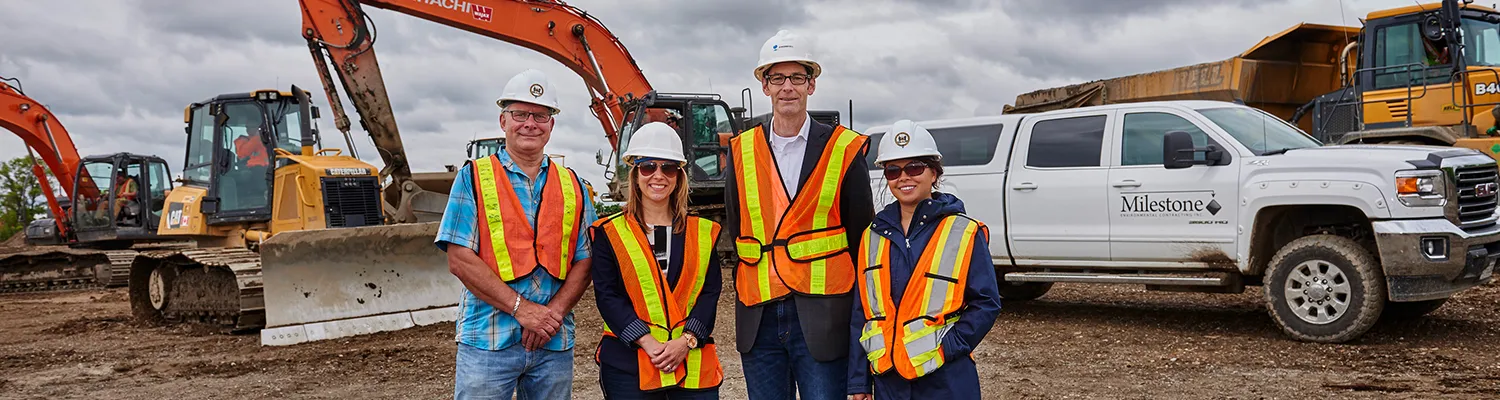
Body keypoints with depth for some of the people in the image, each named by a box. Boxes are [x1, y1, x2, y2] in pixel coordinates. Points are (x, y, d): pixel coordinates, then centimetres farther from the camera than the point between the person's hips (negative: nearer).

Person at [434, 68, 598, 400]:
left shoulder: (572, 186, 11)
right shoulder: (474, 177, 1)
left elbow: (584, 262, 6)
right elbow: (460, 260, -7)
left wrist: (554, 313, -11)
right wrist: (520, 307, -15)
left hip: (555, 343, 3)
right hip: (488, 342, -3)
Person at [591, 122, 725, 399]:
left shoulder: (703, 232, 9)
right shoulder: (610, 232, 3)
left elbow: (710, 292, 3)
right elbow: (607, 296, -4)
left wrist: (687, 340, -12)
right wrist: (648, 342, -14)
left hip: (695, 363, 2)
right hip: (628, 364, -1)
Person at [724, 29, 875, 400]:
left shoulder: (845, 149, -1)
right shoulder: (742, 150, 8)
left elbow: (860, 235, 2)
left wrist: (857, 311, 1)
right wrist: (746, 291, 8)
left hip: (822, 317, -3)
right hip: (758, 318, 3)